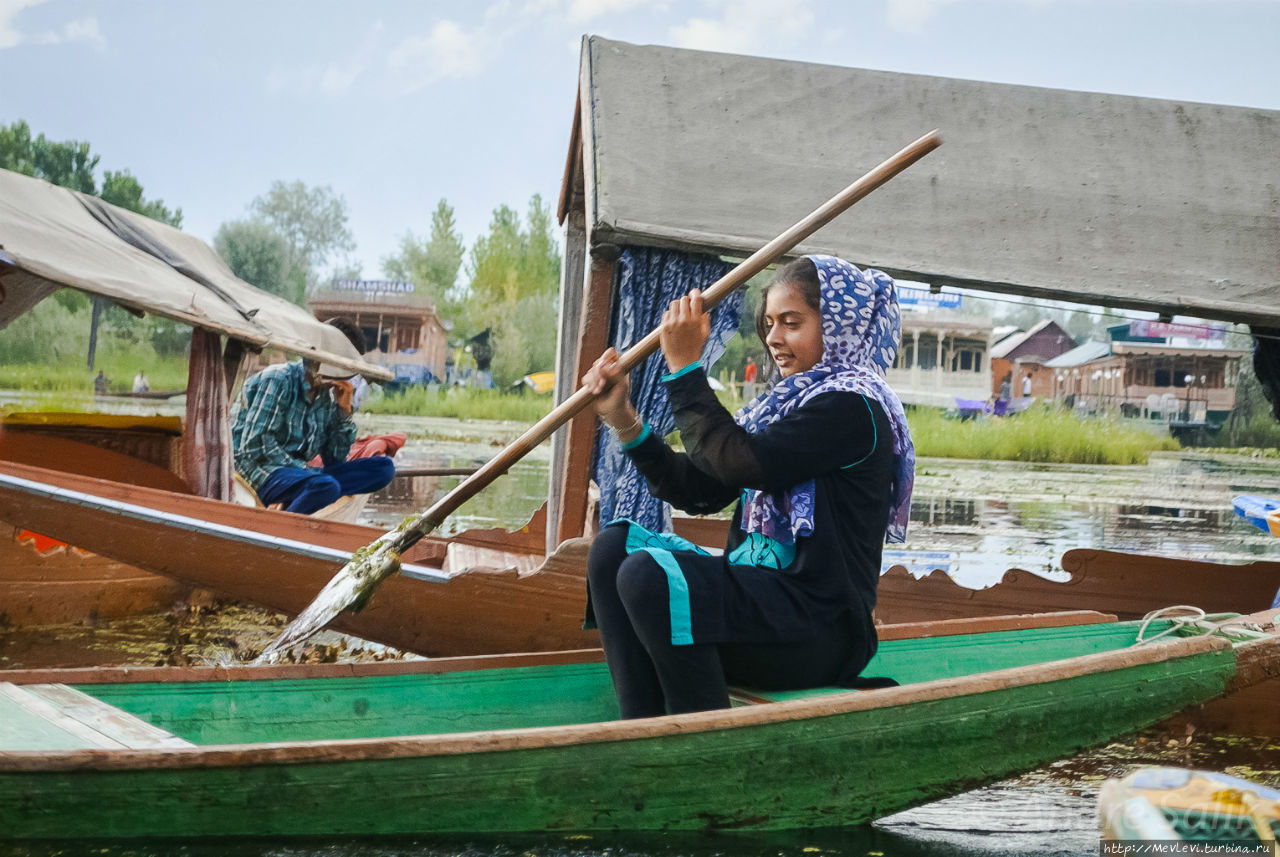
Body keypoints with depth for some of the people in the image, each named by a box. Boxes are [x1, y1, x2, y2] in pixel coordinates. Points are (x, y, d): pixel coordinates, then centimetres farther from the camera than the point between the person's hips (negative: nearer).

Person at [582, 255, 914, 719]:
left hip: (820, 629, -10)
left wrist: (684, 367, -14)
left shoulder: (854, 407, -11)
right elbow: (700, 490, 13)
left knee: (650, 574, -27)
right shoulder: (783, 404, 18)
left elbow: (740, 464, -22)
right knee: (613, 546, 2)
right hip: (762, 591, 10)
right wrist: (625, 422, 4)